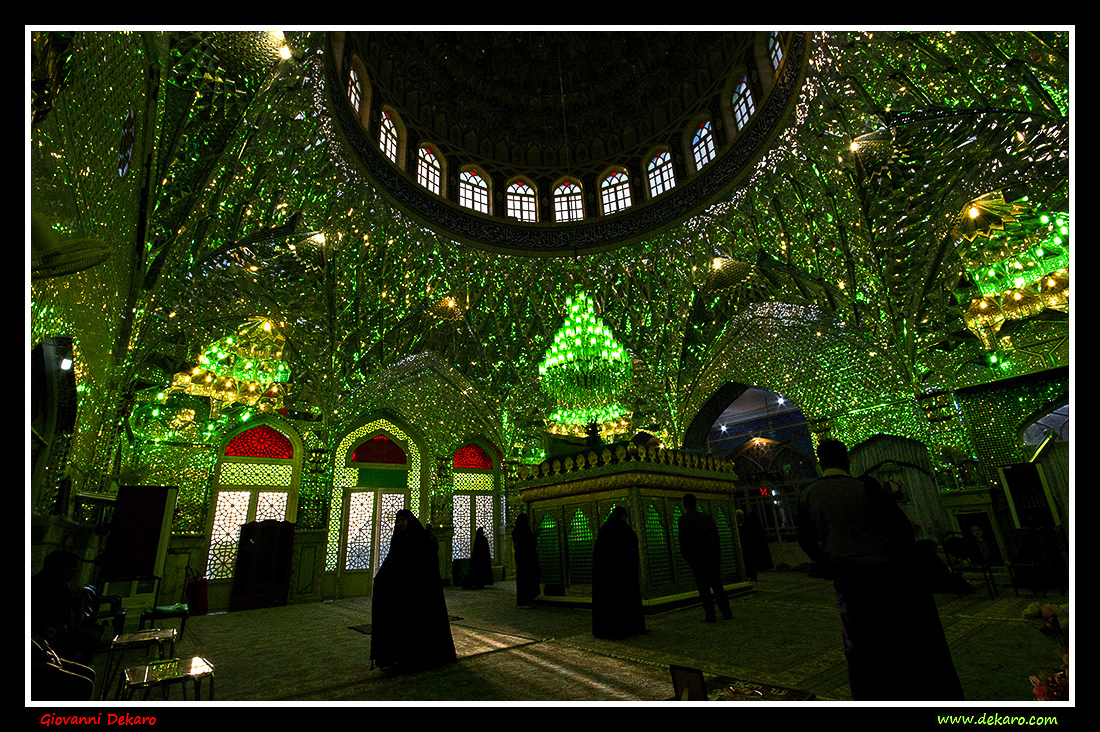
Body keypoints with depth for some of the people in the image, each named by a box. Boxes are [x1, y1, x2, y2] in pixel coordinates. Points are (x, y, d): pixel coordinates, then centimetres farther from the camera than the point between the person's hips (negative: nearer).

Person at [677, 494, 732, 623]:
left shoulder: (683, 520, -7)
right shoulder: (707, 518, 7)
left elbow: (683, 542, -8)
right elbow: (717, 538, 10)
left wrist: (687, 558, 3)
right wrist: (718, 557, 16)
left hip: (697, 560, -4)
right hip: (713, 558, 4)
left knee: (704, 588, 3)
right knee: (717, 585, 14)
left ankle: (710, 615, 4)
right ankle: (726, 612, 16)